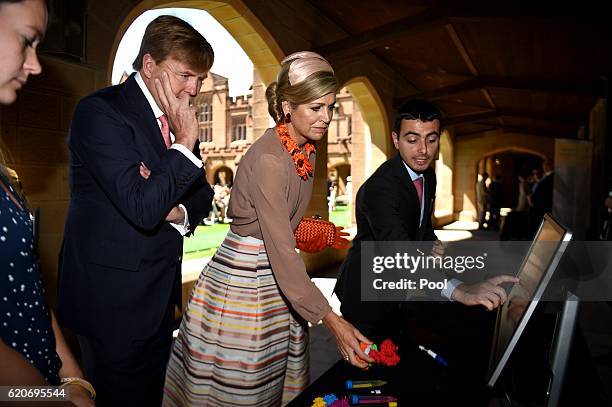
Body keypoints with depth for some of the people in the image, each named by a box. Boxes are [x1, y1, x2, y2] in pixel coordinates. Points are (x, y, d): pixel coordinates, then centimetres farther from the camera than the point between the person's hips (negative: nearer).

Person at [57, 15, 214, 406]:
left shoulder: (177, 118, 7)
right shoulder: (100, 110, -16)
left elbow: (202, 194, 12)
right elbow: (141, 207, -26)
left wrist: (178, 211, -9)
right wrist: (185, 143, -19)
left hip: (159, 293, 7)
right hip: (113, 296, -7)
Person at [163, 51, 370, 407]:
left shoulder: (306, 148, 3)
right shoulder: (268, 159, -25)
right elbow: (282, 251, -30)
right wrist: (333, 321, -31)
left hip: (276, 279, 8)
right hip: (243, 280, -8)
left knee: (275, 378, 19)